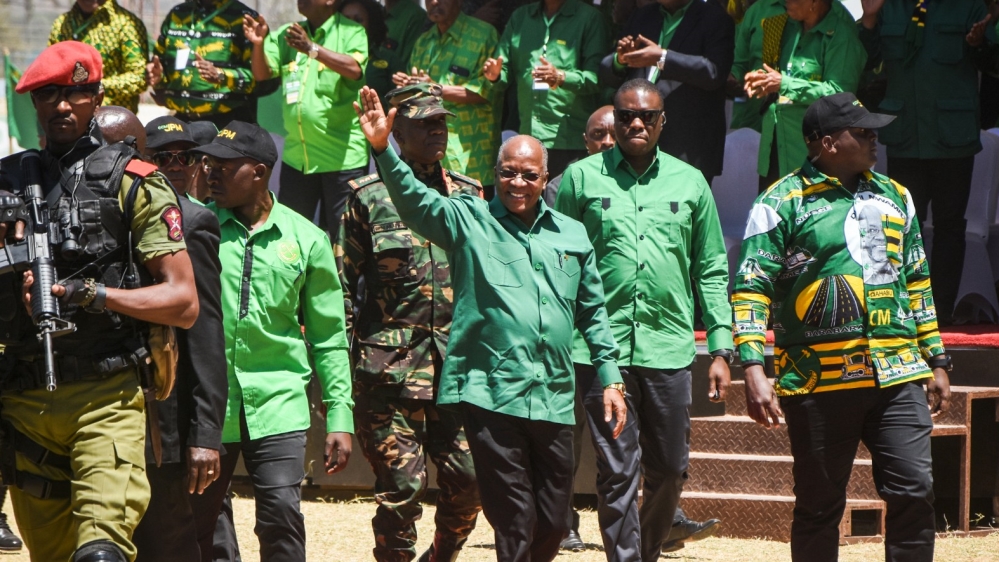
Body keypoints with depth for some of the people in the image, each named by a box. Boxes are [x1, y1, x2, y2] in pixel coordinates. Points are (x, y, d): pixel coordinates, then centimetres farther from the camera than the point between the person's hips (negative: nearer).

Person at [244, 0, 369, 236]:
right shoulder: (286, 35, 11)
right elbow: (262, 73, 2)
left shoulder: (351, 32, -6)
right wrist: (258, 44, -19)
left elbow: (354, 69, -24)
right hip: (296, 155, 6)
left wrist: (312, 48, -36)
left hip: (343, 156, -6)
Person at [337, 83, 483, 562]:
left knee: (468, 479, 0)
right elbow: (342, 286, 1)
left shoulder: (467, 195, 14)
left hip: (458, 363, 4)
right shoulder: (368, 196, 1)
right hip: (392, 364, -4)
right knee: (401, 486, -6)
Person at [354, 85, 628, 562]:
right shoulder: (468, 221, 4)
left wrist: (610, 379, 16)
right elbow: (415, 200, -13)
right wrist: (382, 148, -29)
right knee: (514, 521, -6)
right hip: (491, 395, -4)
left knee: (552, 523, 9)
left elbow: (593, 313, 21)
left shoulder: (572, 236, 15)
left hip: (554, 399, 4)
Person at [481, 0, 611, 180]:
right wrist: (495, 75, -7)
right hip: (528, 137, 4)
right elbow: (507, 72, 17)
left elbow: (596, 77, -8)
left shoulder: (589, 18, 3)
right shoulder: (520, 17, 19)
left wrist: (561, 77, -26)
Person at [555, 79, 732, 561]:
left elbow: (712, 271, 14)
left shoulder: (689, 183, 11)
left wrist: (720, 348, 7)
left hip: (669, 347, 2)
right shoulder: (582, 178, 5)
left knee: (669, 472, 8)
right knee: (617, 471, -6)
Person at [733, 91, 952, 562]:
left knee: (914, 491, -6)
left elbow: (917, 282, 22)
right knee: (819, 507, 4)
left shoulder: (894, 197, 15)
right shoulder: (782, 204, -2)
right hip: (818, 381, -4)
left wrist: (936, 360, 19)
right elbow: (751, 290, -6)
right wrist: (754, 370, -16)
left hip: (897, 377, 4)